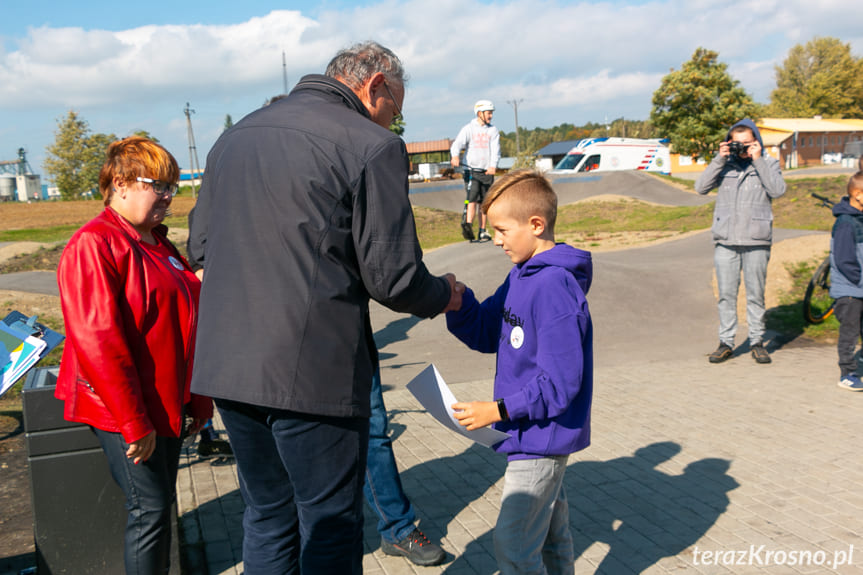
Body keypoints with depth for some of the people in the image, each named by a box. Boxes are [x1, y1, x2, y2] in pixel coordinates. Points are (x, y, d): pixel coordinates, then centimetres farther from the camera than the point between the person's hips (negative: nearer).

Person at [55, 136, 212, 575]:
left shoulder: (158, 244, 13)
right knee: (150, 509, -2)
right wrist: (133, 423, -21)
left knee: (161, 505, 16)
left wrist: (198, 400, 17)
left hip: (166, 404, 8)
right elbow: (97, 340, -21)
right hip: (123, 410, -8)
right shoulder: (93, 245, -14)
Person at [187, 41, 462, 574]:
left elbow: (199, 244, 18)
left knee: (267, 514, 22)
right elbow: (392, 278, -11)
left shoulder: (235, 135, 13)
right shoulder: (372, 146, -8)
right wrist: (442, 295, 9)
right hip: (313, 370, -7)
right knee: (331, 528, 10)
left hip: (227, 366, 7)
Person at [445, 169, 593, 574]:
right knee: (550, 530, 23)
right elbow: (486, 334, 8)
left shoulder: (555, 288, -24)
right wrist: (458, 303, -9)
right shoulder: (521, 275, 5)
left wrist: (499, 410, -22)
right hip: (535, 433, 9)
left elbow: (560, 382, -25)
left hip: (542, 436, -9)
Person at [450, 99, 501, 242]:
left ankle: (482, 232, 13)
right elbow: (457, 144, -11)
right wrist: (455, 156, -33)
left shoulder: (493, 131, 8)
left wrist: (493, 166, -24)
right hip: (471, 170, -2)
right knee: (473, 199, -17)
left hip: (487, 171, 2)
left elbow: (495, 150, -5)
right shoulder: (468, 129, 3)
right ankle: (468, 225, -27)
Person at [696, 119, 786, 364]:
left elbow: (778, 190, -10)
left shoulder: (769, 163, 7)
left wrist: (758, 160, -10)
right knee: (726, 294, 3)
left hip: (756, 242, -1)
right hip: (725, 241, 1)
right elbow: (701, 187, -2)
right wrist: (719, 160, -8)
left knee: (756, 295, 5)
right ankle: (726, 343, 12)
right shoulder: (724, 164, 10)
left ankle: (757, 342, 16)